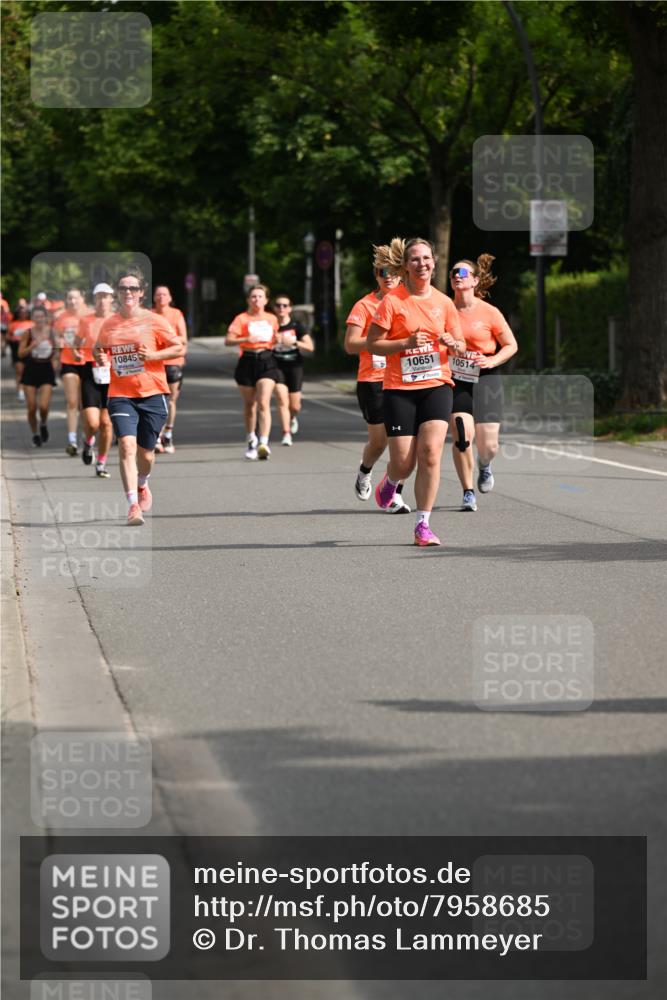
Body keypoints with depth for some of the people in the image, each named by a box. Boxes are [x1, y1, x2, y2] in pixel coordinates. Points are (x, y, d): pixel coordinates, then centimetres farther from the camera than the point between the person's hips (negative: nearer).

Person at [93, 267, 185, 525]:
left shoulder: (154, 321, -2)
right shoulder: (108, 324, 6)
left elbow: (179, 348, 1)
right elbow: (99, 349, 23)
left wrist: (153, 355, -14)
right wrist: (98, 356, 0)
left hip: (152, 394, -1)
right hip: (120, 395, 1)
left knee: (146, 452, 8)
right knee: (127, 445, -19)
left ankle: (142, 486, 43)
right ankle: (133, 505, -20)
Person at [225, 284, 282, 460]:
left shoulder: (272, 319, 11)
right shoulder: (242, 318, -1)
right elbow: (228, 340, -12)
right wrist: (246, 339, -27)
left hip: (267, 361, 1)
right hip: (248, 362, -1)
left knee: (264, 403, -14)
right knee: (249, 405, 10)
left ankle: (263, 443, -23)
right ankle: (251, 440, 30)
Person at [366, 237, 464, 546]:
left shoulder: (443, 302, 6)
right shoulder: (392, 301, -5)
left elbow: (461, 344, 16)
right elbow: (372, 344, -5)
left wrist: (453, 344, -8)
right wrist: (407, 343, -18)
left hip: (437, 385, 2)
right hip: (399, 389, -2)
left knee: (430, 454, -13)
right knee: (403, 463, -3)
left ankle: (423, 525, -5)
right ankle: (390, 483, 35)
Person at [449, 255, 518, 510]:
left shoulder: (489, 313, -5)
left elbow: (511, 345, 3)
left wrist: (492, 361, -13)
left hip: (485, 379, -1)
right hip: (455, 380, 1)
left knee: (488, 445, -3)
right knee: (462, 436, -16)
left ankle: (484, 465, 35)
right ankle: (468, 493, -1)